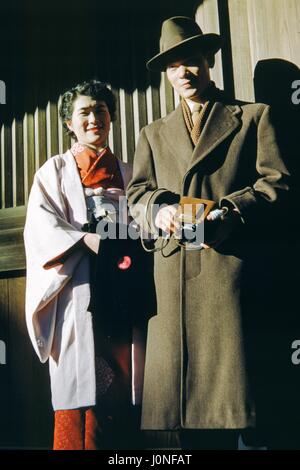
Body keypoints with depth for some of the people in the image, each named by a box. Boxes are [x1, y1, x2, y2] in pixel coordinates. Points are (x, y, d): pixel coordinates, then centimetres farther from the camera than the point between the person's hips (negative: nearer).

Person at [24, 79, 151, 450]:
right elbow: (41, 227, -1)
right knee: (82, 388, -5)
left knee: (124, 388, 1)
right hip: (79, 292, -2)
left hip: (123, 293, 3)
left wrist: (132, 245, -6)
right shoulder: (54, 171, 11)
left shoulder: (127, 173, 20)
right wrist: (88, 241, -17)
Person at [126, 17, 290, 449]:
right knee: (179, 378, 1)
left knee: (232, 374, -6)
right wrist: (161, 209, -9)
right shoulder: (154, 133, 25)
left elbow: (276, 182, 3)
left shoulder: (253, 116, 14)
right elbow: (137, 192, 15)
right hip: (174, 271, 3)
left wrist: (228, 214, -14)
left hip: (234, 264, -3)